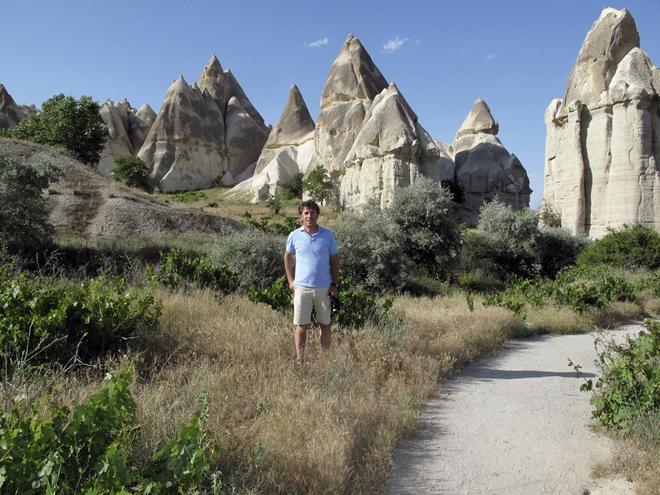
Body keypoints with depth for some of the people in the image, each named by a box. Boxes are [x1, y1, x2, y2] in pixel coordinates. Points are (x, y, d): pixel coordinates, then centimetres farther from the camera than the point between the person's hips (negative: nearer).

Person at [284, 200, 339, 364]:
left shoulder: (328, 235, 0)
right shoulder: (294, 236, -1)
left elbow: (334, 260, 7)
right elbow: (288, 257, 14)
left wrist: (334, 284, 1)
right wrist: (290, 281, 7)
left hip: (324, 288, 1)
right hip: (302, 287, -1)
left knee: (325, 325, 11)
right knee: (301, 326, 2)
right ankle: (299, 360, 12)